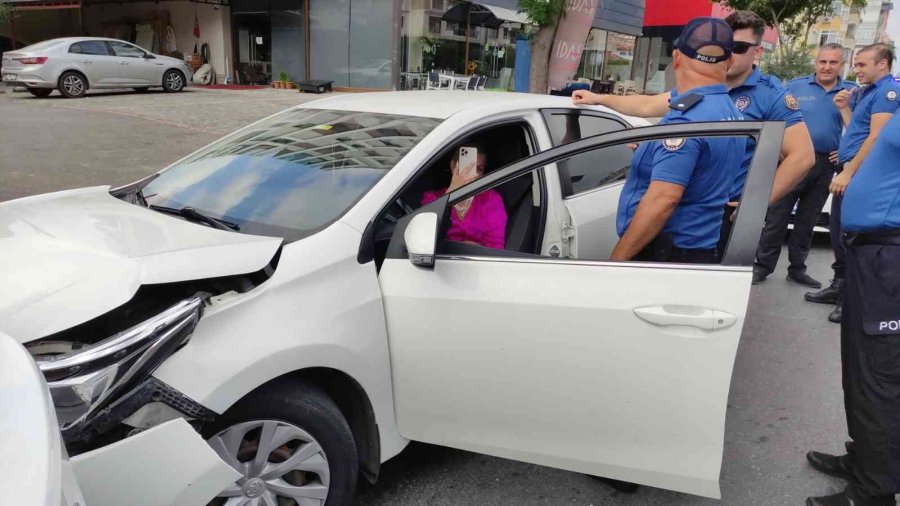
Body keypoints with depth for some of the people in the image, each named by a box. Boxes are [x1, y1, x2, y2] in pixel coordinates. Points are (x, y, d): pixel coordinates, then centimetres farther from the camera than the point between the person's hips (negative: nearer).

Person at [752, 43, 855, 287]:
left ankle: (797, 268, 21)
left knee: (807, 220, 12)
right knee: (777, 216, -2)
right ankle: (763, 265, 5)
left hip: (825, 165, 3)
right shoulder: (796, 86, 2)